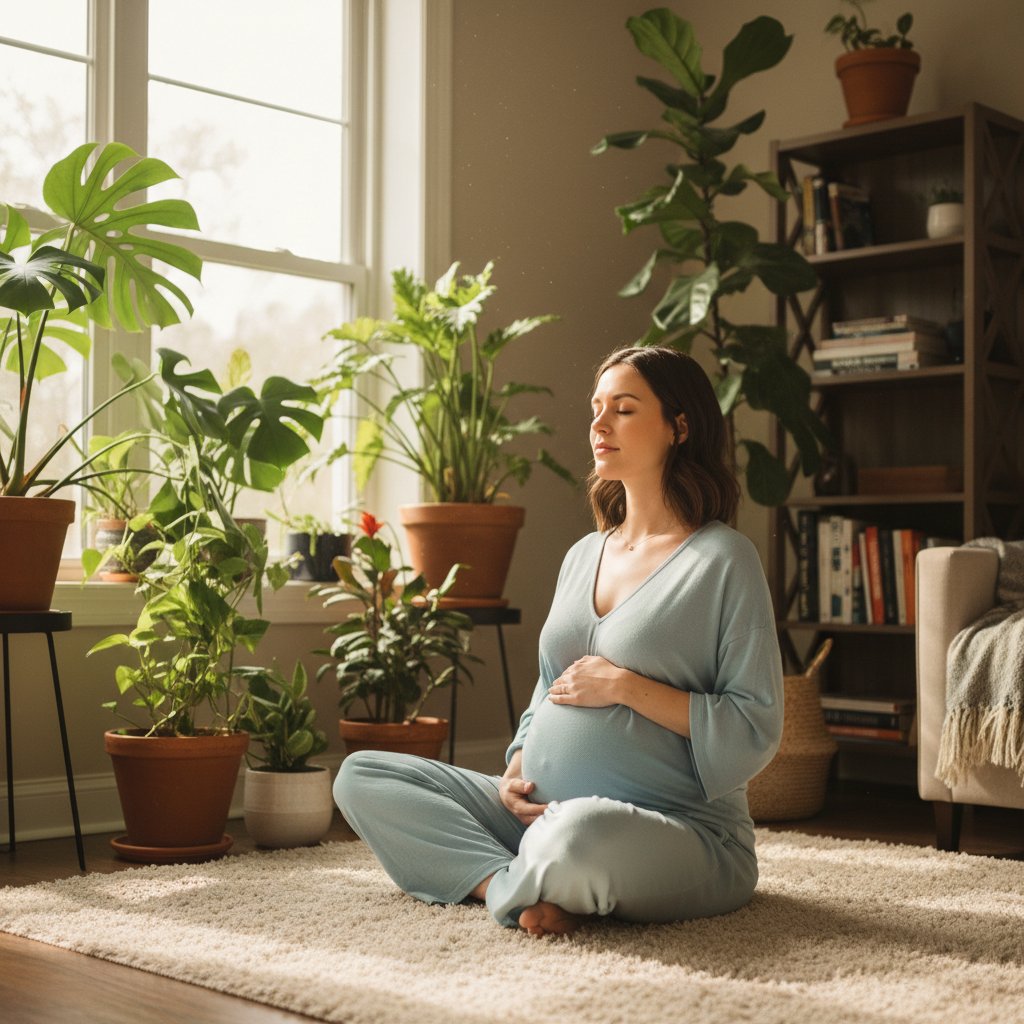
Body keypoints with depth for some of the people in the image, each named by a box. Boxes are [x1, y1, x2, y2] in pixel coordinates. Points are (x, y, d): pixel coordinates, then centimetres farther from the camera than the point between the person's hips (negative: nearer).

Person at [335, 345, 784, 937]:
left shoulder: (723, 560, -6)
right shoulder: (584, 555, 16)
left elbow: (756, 732, -11)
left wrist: (625, 685, -14)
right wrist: (515, 774, 3)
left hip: (683, 830, -7)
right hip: (543, 815, 7)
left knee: (582, 832, -42)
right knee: (361, 777, -1)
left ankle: (512, 886, -9)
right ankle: (513, 880, -18)